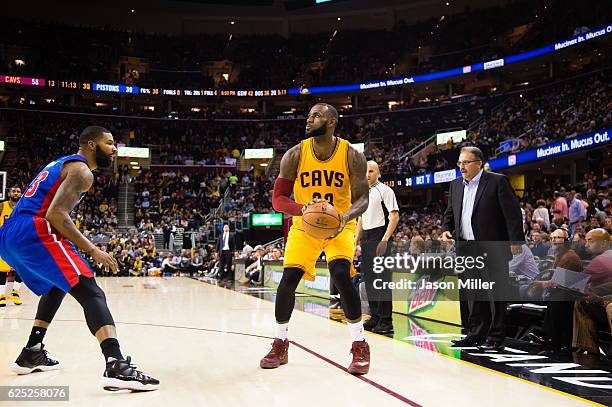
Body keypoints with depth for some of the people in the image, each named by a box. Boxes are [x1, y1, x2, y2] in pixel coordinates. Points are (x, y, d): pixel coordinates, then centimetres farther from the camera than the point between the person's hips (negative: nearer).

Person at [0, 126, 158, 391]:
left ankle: (31, 354, 32)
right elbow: (56, 214, -17)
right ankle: (117, 366, -33)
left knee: (56, 285, 32)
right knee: (90, 293, -16)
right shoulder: (81, 170, -3)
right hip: (34, 232, -10)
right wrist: (93, 251, -13)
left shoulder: (61, 163, 27)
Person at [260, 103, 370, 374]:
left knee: (341, 274, -23)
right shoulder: (295, 155, -12)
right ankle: (280, 344, 13)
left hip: (340, 224, -2)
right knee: (288, 279, -8)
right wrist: (304, 209, -32)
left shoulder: (352, 156, -15)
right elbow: (278, 199, -11)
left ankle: (360, 345, -7)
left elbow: (362, 198, -11)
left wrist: (346, 216, -34)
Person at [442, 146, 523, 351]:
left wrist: (516, 243, -15)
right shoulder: (456, 185, 12)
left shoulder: (497, 181, -7)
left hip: (492, 249, -6)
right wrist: (446, 229, 2)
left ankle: (496, 338, 8)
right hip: (466, 249, 6)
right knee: (472, 294, 12)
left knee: (495, 294, 0)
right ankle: (476, 334, 22)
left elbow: (513, 213, -9)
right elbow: (450, 212, 21)